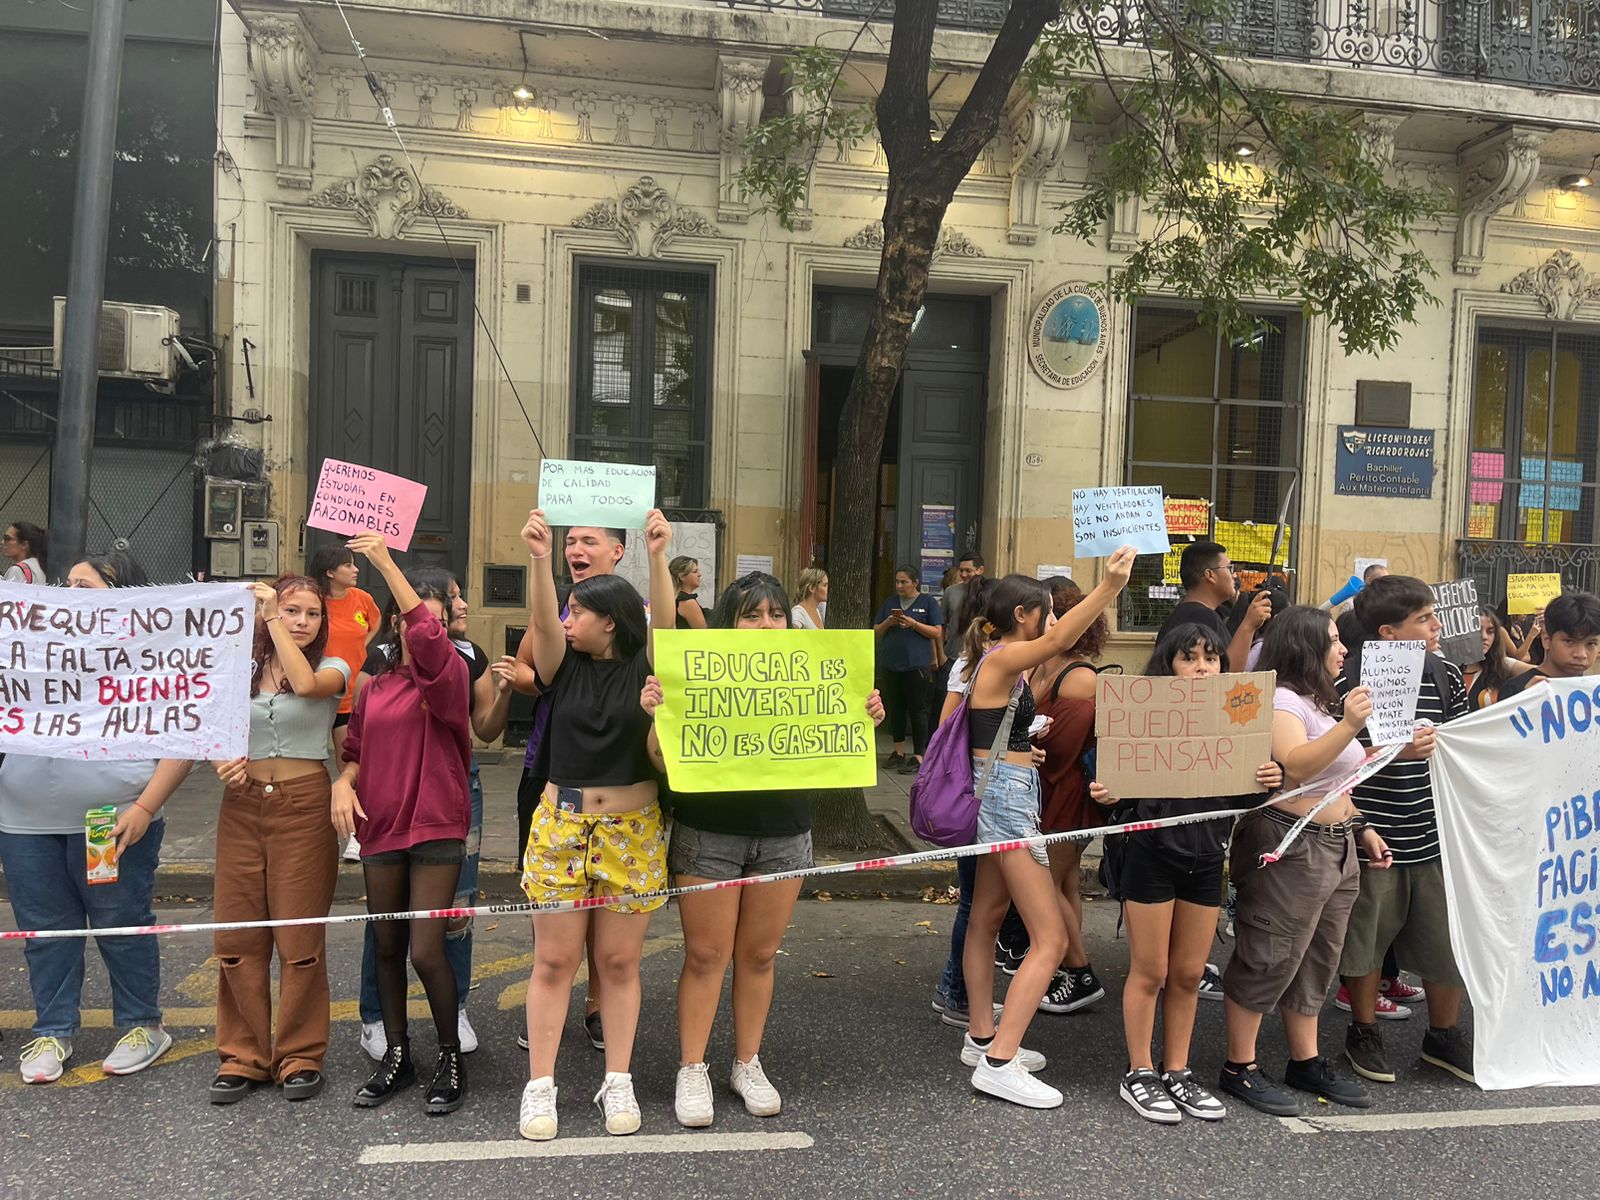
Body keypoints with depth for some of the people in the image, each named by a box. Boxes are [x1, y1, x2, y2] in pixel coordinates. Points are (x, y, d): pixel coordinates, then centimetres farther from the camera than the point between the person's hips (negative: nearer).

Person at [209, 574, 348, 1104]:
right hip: (243, 806, 4)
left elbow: (307, 684, -23)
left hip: (303, 804, -3)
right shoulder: (242, 669, 10)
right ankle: (243, 1054, 19)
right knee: (237, 936, 5)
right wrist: (221, 760, -5)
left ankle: (301, 1055, 14)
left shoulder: (332, 668, 0)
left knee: (300, 937, 0)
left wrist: (272, 619, -19)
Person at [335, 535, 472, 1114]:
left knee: (426, 951, -6)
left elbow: (428, 640, -28)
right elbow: (356, 751, 16)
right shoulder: (373, 686, 8)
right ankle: (396, 1057, 28)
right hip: (380, 827, 5)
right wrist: (343, 784, -7)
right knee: (387, 946, 13)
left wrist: (386, 563, -29)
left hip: (435, 826, -5)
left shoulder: (449, 673, -6)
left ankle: (451, 1059, 14)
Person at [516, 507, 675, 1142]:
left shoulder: (645, 665, 0)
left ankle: (618, 1082, 22)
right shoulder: (562, 665, 3)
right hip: (560, 825, 1)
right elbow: (541, 621, -14)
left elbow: (665, 620, -17)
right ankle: (539, 1086, 17)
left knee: (619, 962, 8)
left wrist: (657, 556, -29)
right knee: (553, 960, 6)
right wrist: (539, 559, -29)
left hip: (633, 829, -1)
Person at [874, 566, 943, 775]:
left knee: (918, 710, -1)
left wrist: (913, 624, -15)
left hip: (917, 664, -5)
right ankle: (899, 753, 22)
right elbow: (876, 632, 14)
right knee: (895, 709, 11)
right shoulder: (890, 603, 13)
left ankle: (918, 756, 4)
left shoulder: (928, 602, 1)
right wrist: (888, 623, -6)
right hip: (891, 664, 5)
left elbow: (937, 632, -5)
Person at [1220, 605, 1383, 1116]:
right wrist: (1347, 726, -36)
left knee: (1316, 960, 16)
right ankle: (1240, 1068, 7)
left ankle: (1306, 1063, 28)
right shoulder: (1280, 699, -13)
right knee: (1269, 960, -3)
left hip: (1336, 848, 10)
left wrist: (1361, 827, 20)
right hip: (1288, 848, -10)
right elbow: (1295, 767, -28)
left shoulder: (1323, 703, 17)